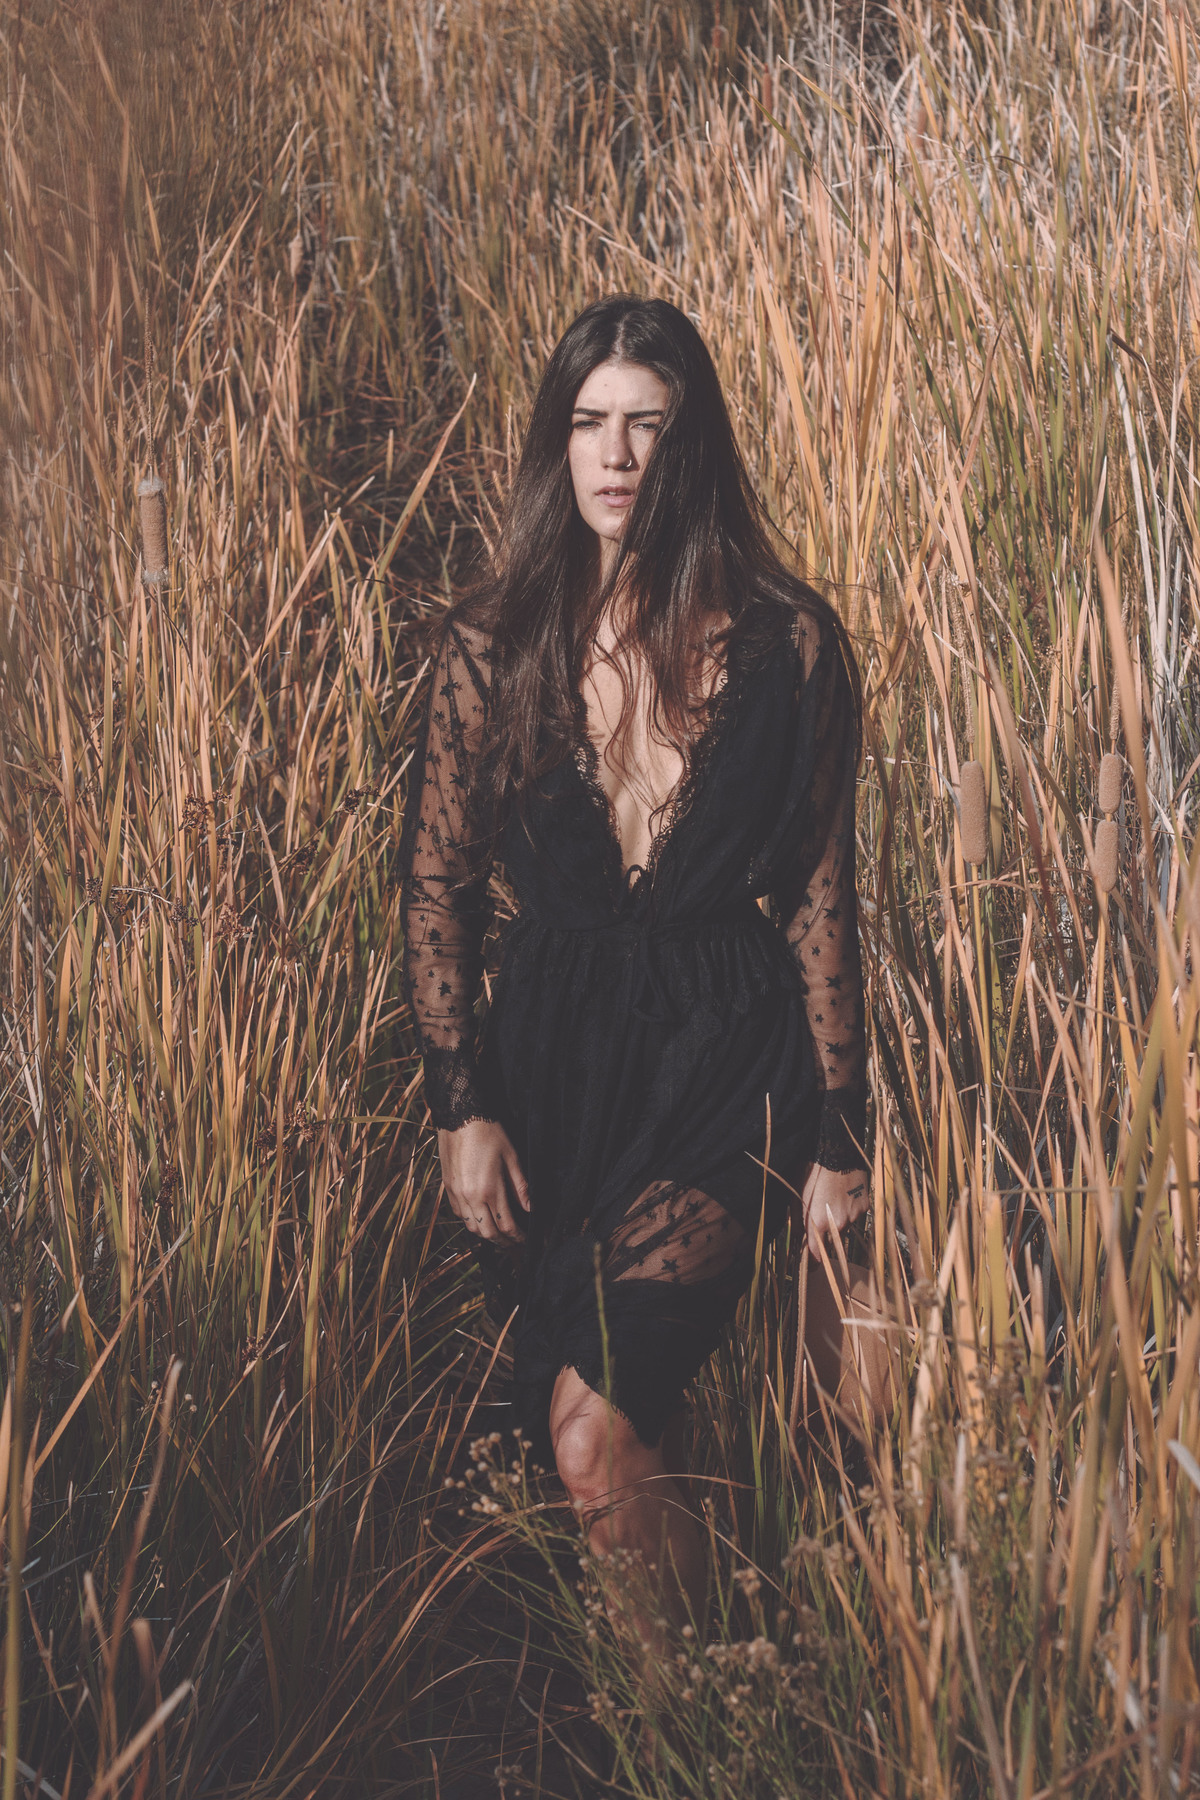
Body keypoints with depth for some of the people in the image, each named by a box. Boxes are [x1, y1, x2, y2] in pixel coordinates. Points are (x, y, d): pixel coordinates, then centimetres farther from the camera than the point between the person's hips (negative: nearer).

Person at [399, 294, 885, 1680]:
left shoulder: (787, 646, -2)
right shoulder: (491, 646, 3)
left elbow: (821, 899, 1)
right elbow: (436, 889, 7)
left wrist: (838, 1142, -1)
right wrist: (461, 1107, -1)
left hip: (733, 1051, -3)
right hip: (555, 1044, 3)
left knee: (590, 1414, -19)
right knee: (580, 1421, 1)